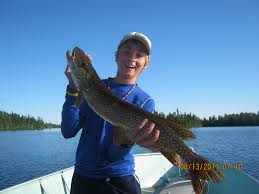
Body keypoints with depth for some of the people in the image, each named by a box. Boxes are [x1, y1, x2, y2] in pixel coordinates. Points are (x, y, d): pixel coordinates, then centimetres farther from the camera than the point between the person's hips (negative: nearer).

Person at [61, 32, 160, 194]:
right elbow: (68, 132, -10)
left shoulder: (145, 101, -7)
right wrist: (74, 87, -19)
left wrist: (128, 139, -35)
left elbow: (114, 154, -14)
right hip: (82, 178, 2)